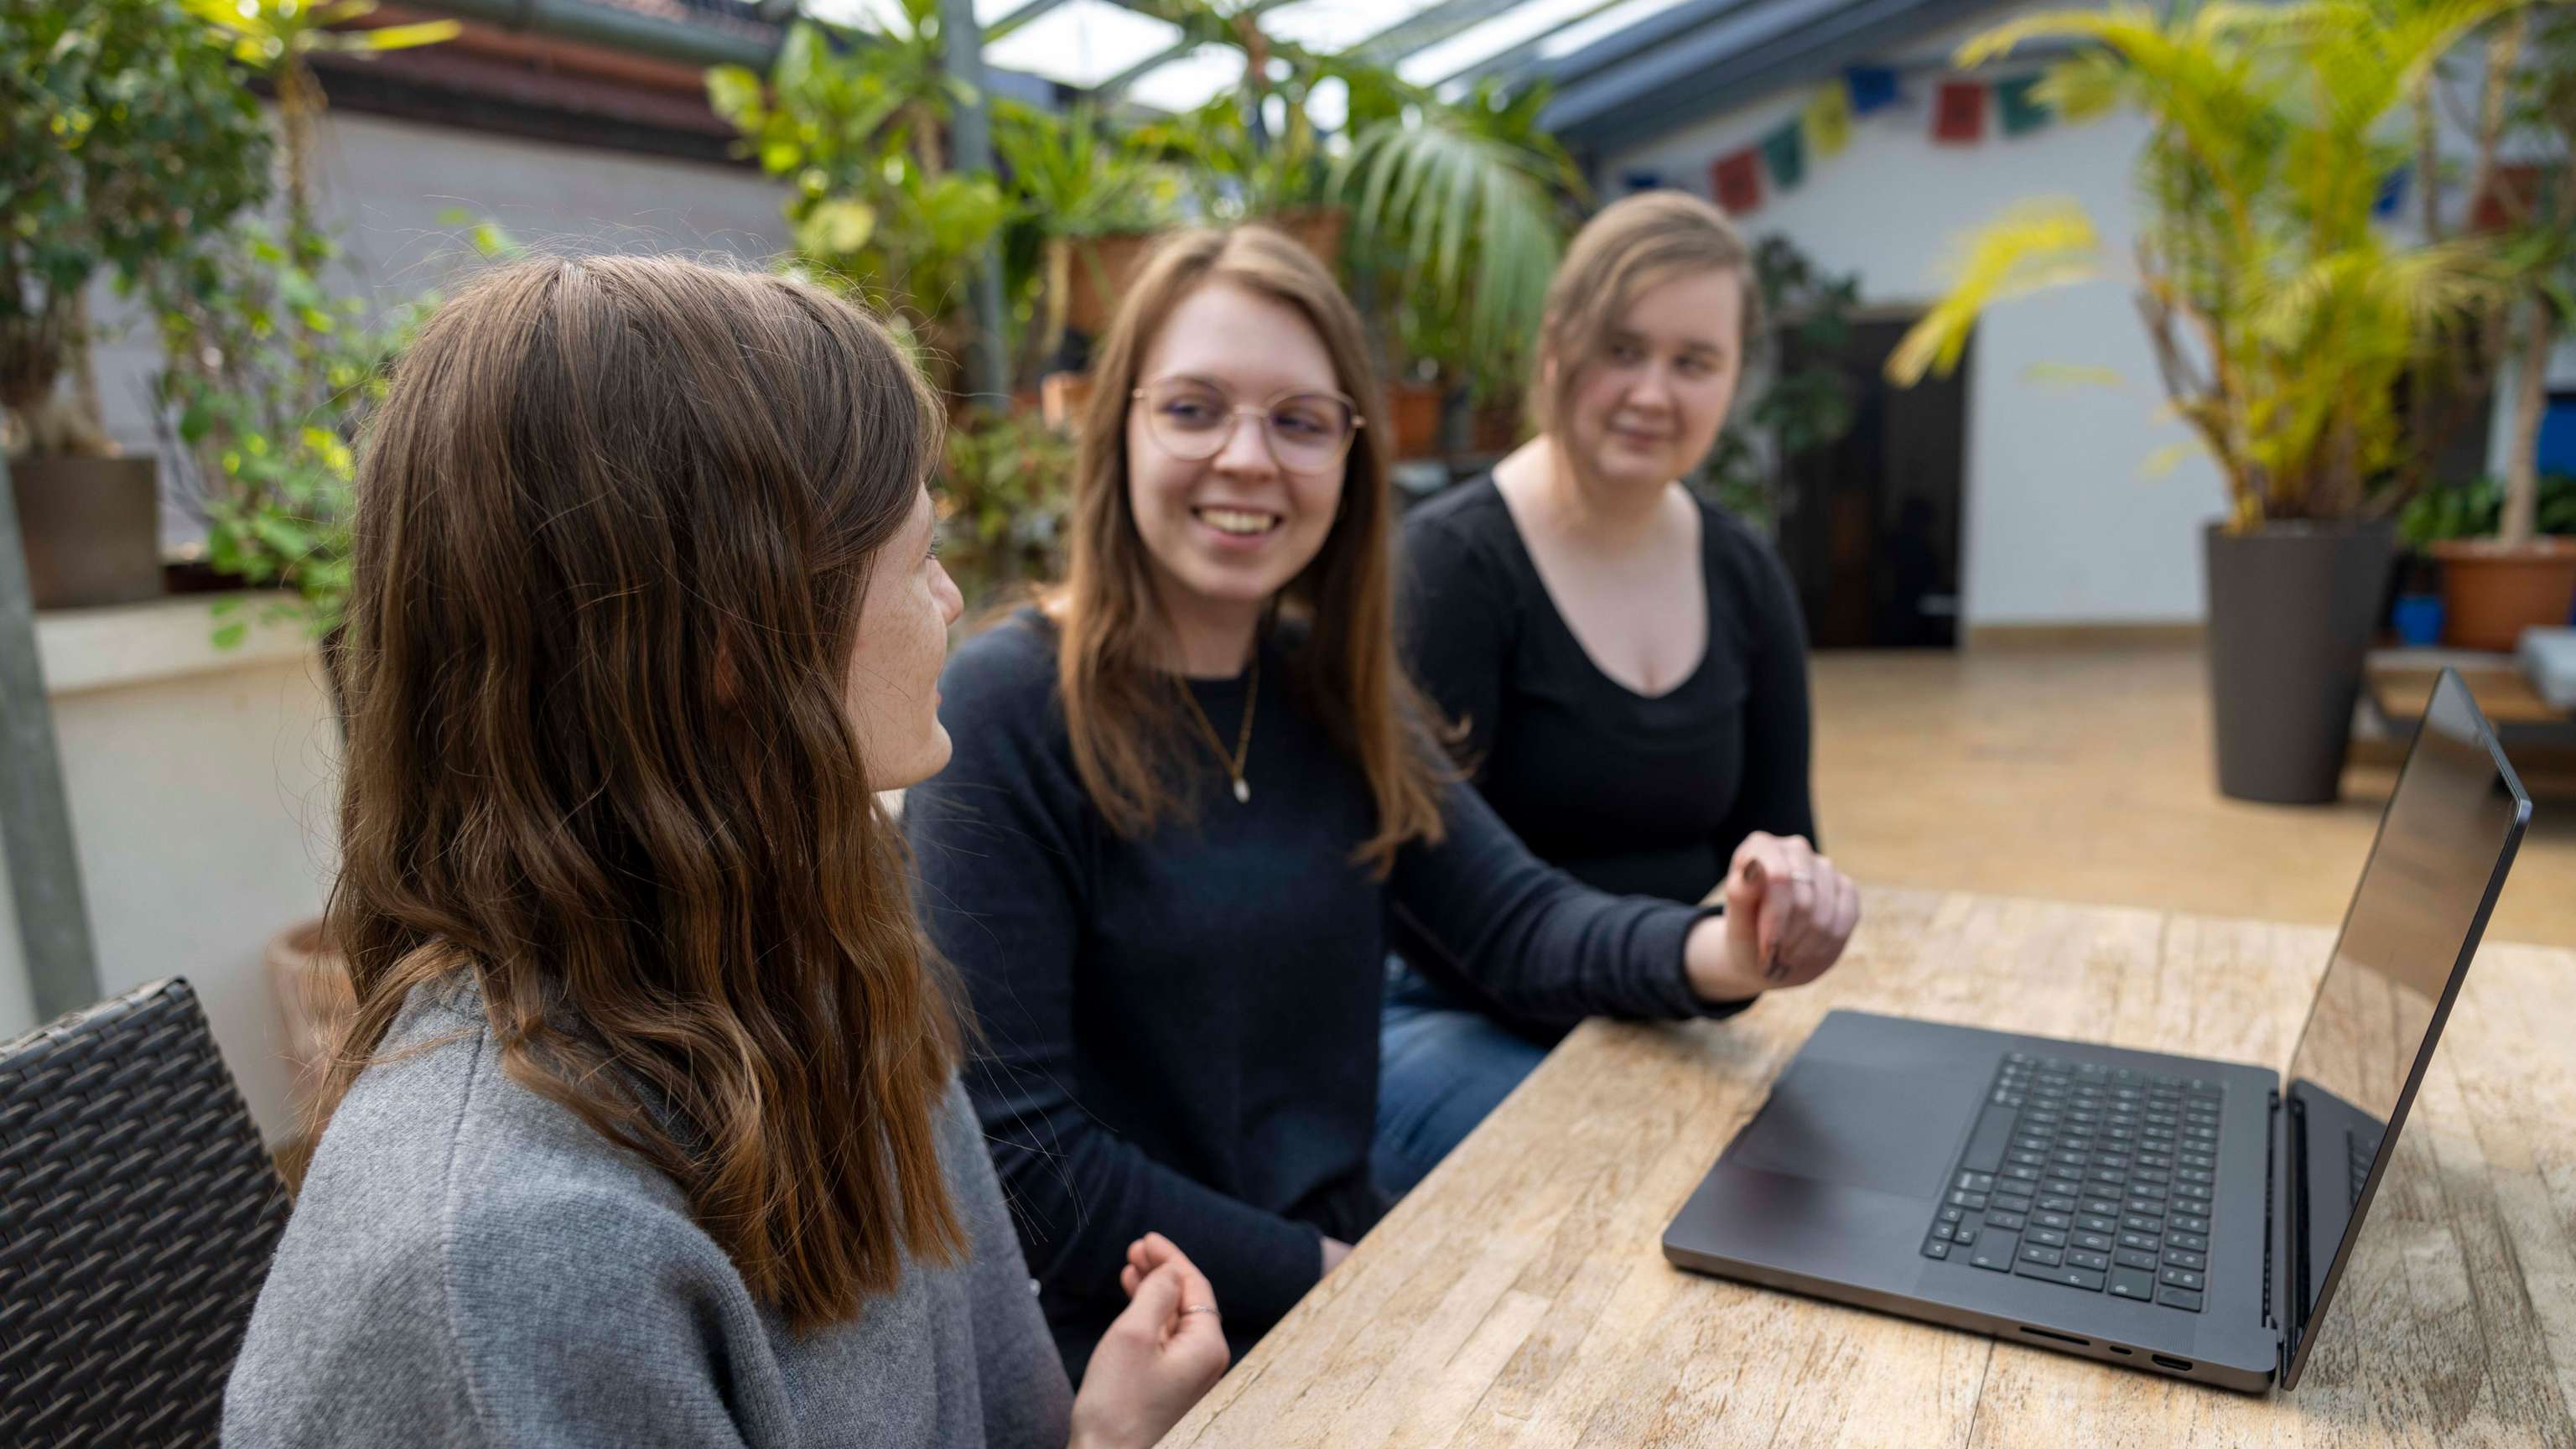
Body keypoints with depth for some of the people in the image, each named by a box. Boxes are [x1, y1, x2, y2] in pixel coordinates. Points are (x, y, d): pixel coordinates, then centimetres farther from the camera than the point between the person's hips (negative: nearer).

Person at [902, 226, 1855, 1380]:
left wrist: (1719, 957, -17)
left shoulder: (1333, 693, 3)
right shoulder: (1002, 711, -18)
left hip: (1354, 1263, 6)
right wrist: (1340, 1284, -15)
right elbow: (1014, 1153, -19)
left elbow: (1518, 916, 2)